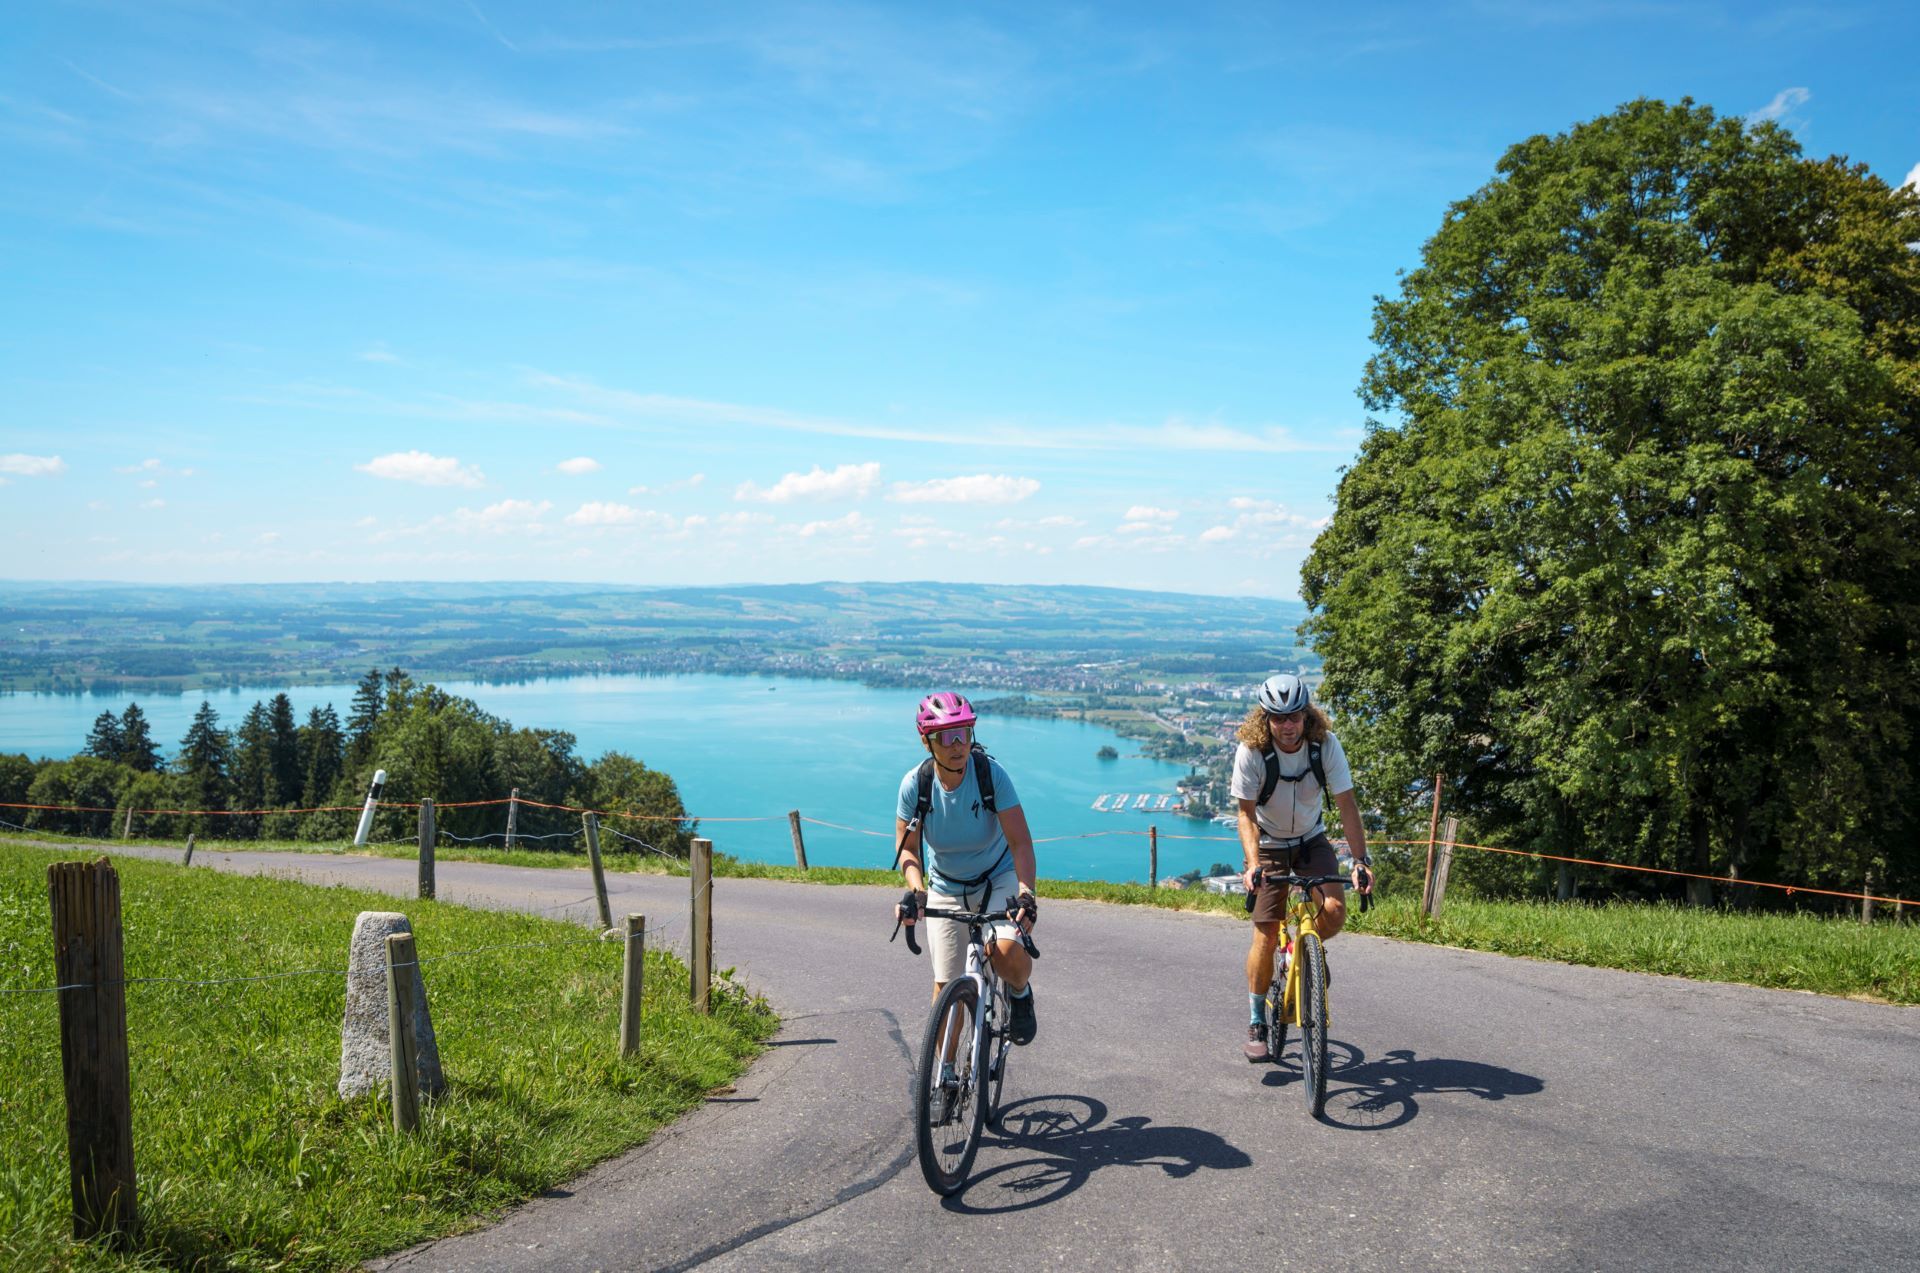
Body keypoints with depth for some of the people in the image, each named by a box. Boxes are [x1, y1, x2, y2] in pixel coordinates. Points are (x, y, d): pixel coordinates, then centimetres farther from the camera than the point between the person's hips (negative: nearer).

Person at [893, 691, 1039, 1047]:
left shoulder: (991, 773, -24)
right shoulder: (915, 784, -18)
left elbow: (1020, 841, -26)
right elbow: (907, 846, -9)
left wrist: (1026, 892, -42)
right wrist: (915, 890, -27)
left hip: (999, 879, -2)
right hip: (945, 889, 2)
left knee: (1007, 951, -29)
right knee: (947, 988, 0)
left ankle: (1020, 994, 7)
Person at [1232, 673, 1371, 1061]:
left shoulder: (1326, 744, -19)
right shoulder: (1251, 751, -24)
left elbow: (1347, 804, -19)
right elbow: (1246, 813, -21)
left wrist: (1361, 859, -28)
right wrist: (1253, 864, -35)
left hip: (1312, 840, 2)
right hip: (1269, 844, -2)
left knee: (1335, 911, -21)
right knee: (1266, 936, -8)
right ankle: (1257, 1023, 8)